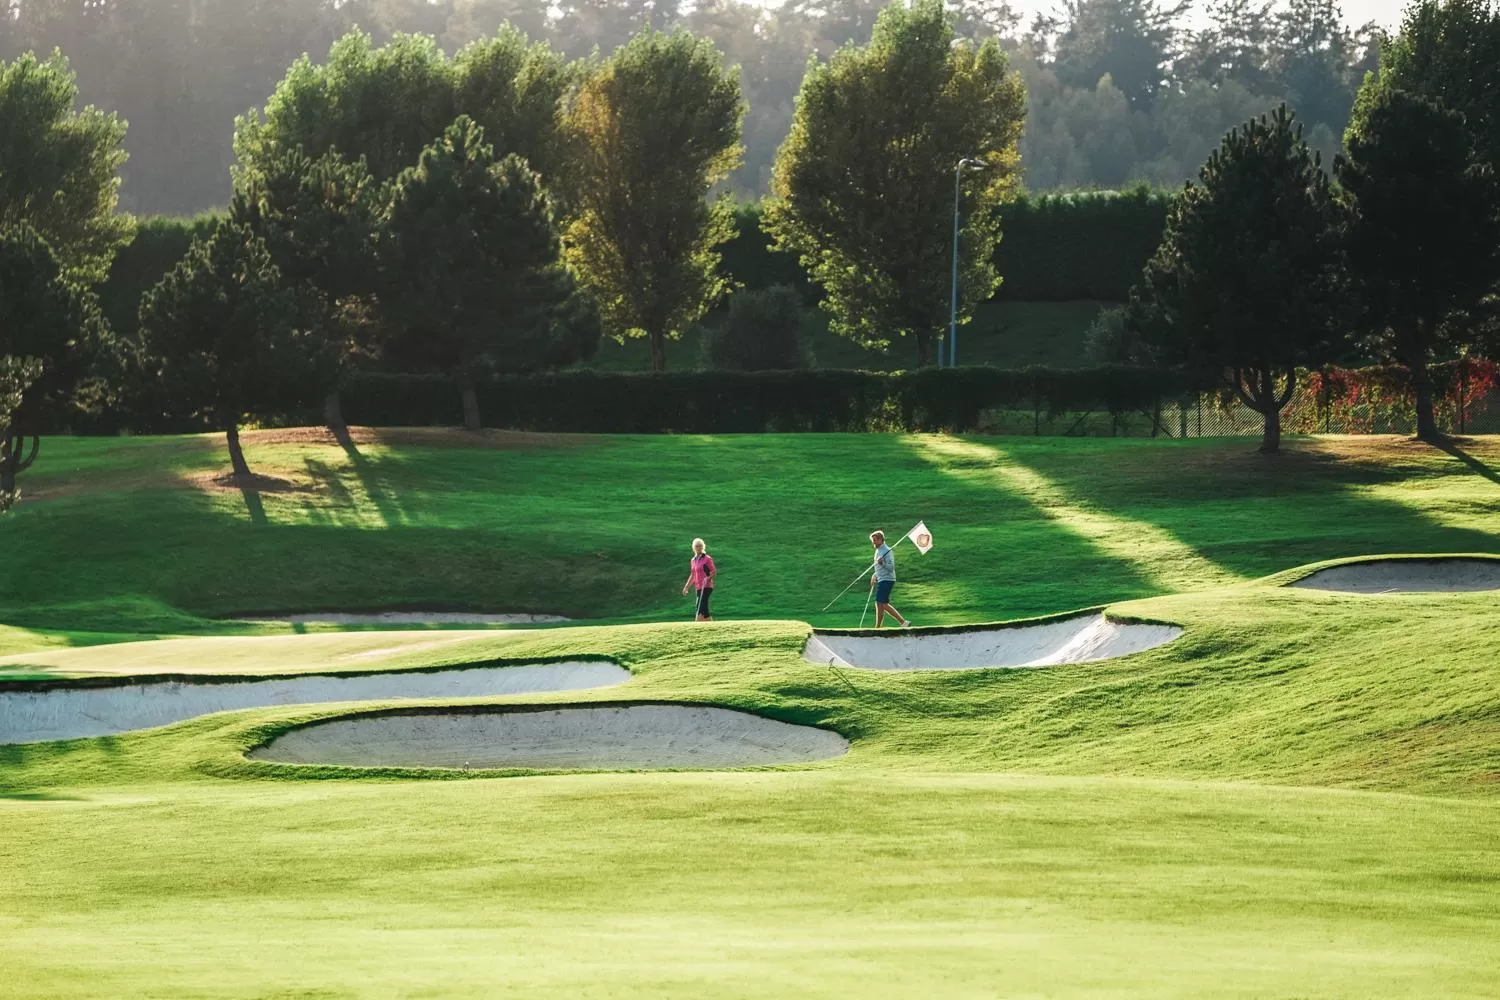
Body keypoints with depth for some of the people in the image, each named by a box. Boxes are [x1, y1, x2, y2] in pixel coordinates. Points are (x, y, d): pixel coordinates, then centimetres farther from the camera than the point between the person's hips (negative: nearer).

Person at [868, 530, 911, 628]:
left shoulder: (886, 551, -13)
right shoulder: (878, 550, 16)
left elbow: (891, 568, -19)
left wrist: (882, 563, -35)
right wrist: (874, 576, 15)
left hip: (887, 580, -10)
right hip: (881, 580, 10)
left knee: (880, 604, -11)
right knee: (884, 605, 9)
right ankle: (903, 622, 12)